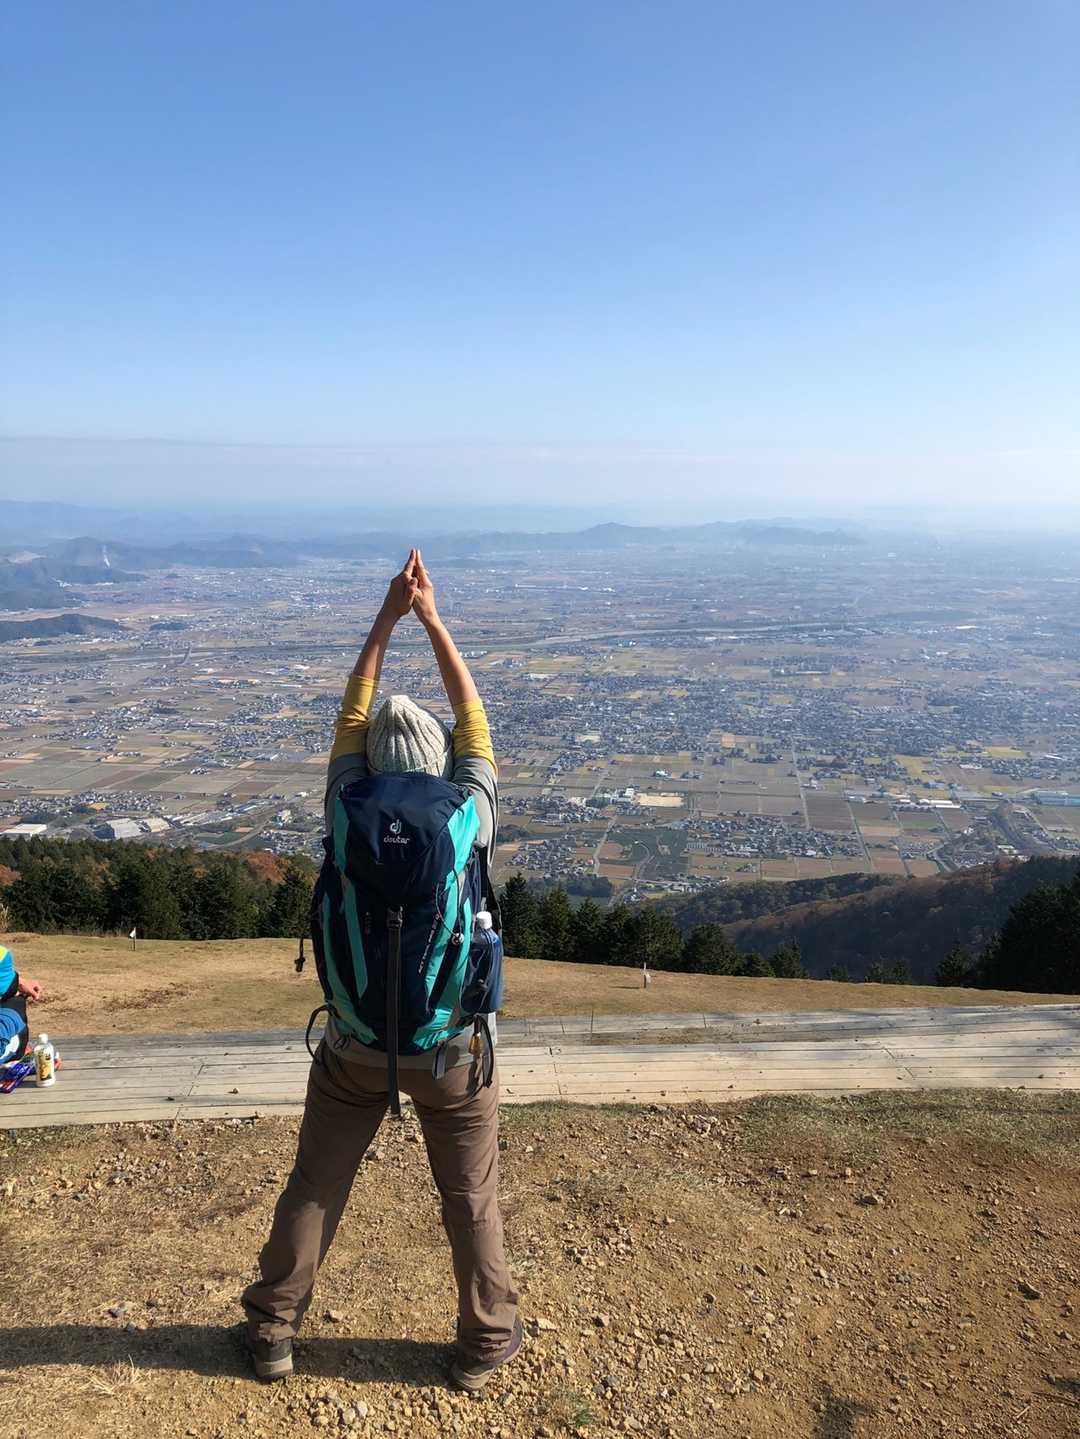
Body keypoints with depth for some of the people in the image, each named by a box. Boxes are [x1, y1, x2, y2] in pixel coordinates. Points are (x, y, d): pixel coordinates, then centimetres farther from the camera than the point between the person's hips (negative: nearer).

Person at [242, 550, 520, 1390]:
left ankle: (274, 1330, 37)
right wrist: (432, 618, 3)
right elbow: (474, 719, -3)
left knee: (314, 1188, 20)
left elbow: (351, 715, 0)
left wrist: (387, 618, 5)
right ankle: (488, 1341, 34)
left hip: (357, 1045, 1)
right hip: (452, 1046, -1)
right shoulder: (471, 816, -17)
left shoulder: (349, 817, -14)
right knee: (471, 1199, 17)